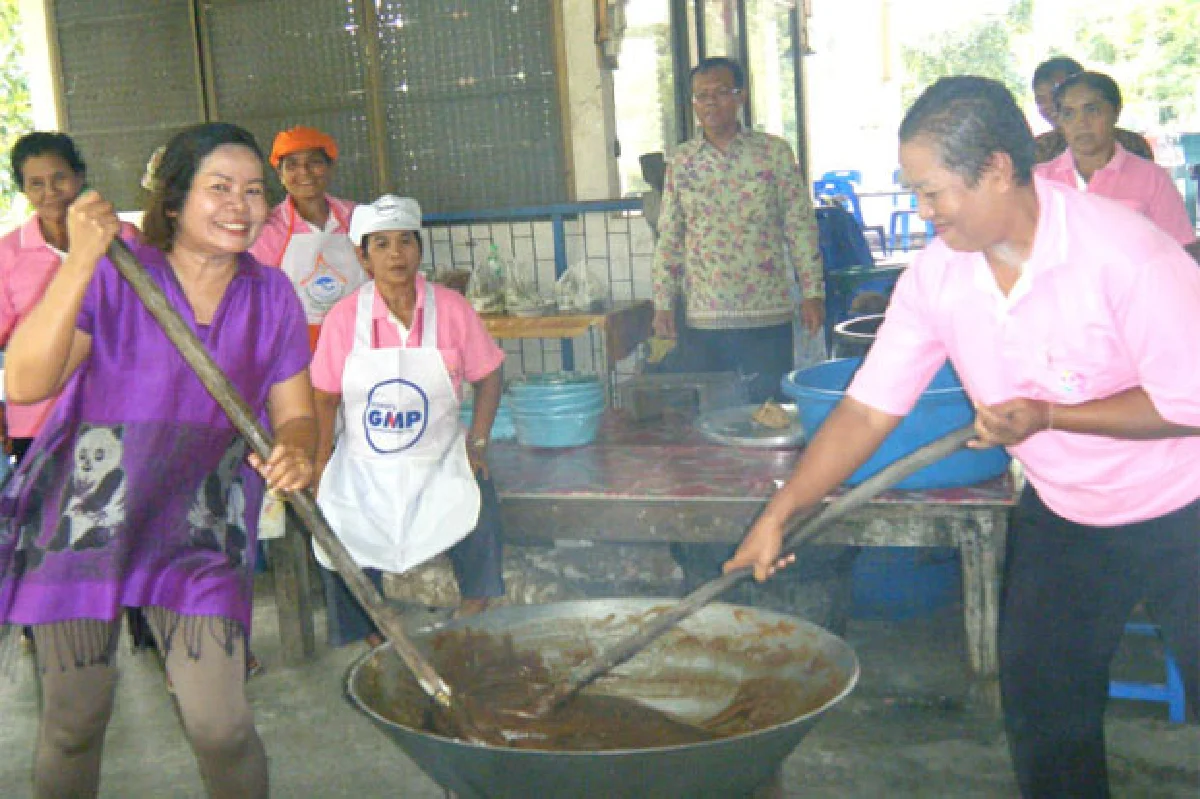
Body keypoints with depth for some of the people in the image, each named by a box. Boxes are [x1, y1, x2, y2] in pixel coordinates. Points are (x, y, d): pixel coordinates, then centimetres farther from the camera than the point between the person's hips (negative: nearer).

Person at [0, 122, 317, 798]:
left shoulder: (271, 297, 2)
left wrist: (295, 453, -17)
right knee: (74, 722, 7)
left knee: (220, 725, -6)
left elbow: (295, 413, 7)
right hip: (83, 515, -1)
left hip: (200, 528, 2)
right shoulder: (113, 276, -9)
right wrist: (80, 263, -29)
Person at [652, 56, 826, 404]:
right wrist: (663, 304, 3)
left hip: (768, 316, -2)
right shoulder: (681, 162, 7)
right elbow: (669, 238, 9)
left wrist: (812, 293, -3)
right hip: (702, 321, 2)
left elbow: (801, 226, 2)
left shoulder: (774, 152, 2)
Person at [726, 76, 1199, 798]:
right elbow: (868, 411, -7)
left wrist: (1048, 416, -28)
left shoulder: (1122, 250, -25)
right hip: (1061, 515, 5)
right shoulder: (935, 276, -9)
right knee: (1042, 713, 10)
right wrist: (777, 515, -11)